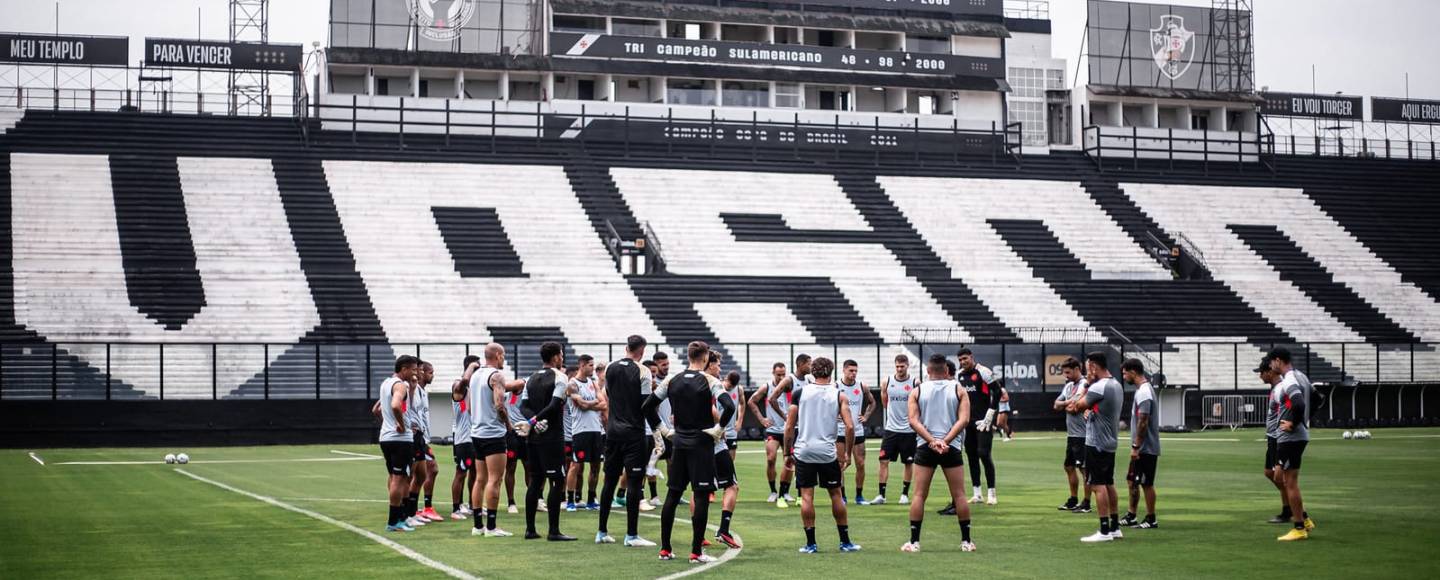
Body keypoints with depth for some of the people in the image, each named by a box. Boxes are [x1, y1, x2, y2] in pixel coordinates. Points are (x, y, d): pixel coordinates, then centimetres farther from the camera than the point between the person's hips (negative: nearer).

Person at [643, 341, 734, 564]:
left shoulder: (671, 381, 4)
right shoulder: (709, 381, -8)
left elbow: (647, 407, 6)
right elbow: (729, 406, -22)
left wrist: (663, 430, 11)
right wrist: (719, 428, -9)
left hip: (678, 443, 5)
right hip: (702, 443, -5)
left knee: (672, 494, 11)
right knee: (701, 496, -1)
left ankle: (665, 549, 14)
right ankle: (696, 552, -3)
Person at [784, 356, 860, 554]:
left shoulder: (799, 392, 2)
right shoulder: (838, 395, 2)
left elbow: (789, 427, 1)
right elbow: (850, 426, -6)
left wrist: (787, 453, 9)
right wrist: (847, 454, 4)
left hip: (804, 451, 0)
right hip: (828, 452, 0)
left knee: (806, 495, 4)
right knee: (835, 495, 12)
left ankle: (810, 543, 3)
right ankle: (845, 541, 18)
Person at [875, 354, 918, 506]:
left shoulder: (915, 383, -5)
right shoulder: (886, 382, 2)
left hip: (909, 430, -1)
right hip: (891, 429, 2)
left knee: (908, 463, 7)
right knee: (884, 461, -4)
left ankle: (905, 494, 19)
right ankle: (881, 495, 0)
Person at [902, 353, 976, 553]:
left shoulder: (917, 391, 5)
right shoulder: (959, 390, 4)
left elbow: (913, 420, -6)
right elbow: (963, 419, -8)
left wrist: (932, 441, -12)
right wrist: (945, 441, -13)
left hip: (924, 447, 0)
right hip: (952, 447, 0)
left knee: (919, 495, 4)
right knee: (959, 495, 7)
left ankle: (914, 541, 2)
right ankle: (966, 541, 10)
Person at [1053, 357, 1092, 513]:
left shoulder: (1085, 385, -14)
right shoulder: (1069, 385, 14)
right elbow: (1057, 405, 15)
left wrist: (1065, 406, 0)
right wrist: (1067, 403, -3)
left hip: (1082, 434, -10)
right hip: (1071, 434, 10)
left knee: (1084, 468, -5)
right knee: (1069, 466, 16)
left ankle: (1086, 503, -1)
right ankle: (1073, 501, 27)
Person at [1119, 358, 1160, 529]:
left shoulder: (1144, 393, -19)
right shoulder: (1142, 390, 13)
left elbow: (1143, 422, -23)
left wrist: (1136, 447, -21)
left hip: (1146, 449, -10)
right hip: (1141, 448, 10)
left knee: (1146, 483, -2)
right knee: (1132, 480, 16)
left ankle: (1151, 520, 6)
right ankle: (1131, 516, 23)